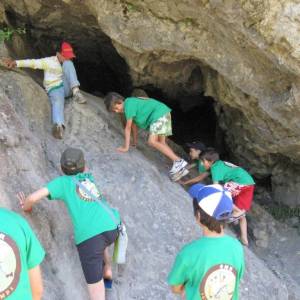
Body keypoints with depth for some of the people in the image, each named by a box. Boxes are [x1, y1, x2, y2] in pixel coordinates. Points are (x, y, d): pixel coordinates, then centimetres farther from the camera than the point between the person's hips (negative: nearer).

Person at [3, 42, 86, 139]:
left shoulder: (68, 62, 17)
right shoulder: (49, 61, 2)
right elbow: (33, 62, -7)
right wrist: (16, 62, -18)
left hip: (67, 88, 3)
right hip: (54, 89, -3)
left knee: (67, 64, -18)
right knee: (57, 101, -39)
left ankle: (75, 91, -37)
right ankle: (59, 126, -69)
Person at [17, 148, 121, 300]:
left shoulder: (62, 181, 15)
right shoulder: (89, 177, 27)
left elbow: (33, 197, 8)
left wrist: (26, 206, 27)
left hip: (89, 234, -5)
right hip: (112, 226, 5)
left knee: (94, 282, 3)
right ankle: (107, 270, 41)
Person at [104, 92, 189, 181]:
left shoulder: (128, 104, -10)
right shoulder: (132, 103, 18)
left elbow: (128, 128, -9)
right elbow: (134, 124, 28)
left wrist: (126, 147, -5)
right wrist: (135, 141, 34)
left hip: (159, 114, -10)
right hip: (164, 113, 10)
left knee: (152, 141, -18)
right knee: (161, 143, 5)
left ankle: (178, 161, -25)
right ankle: (180, 168, -4)